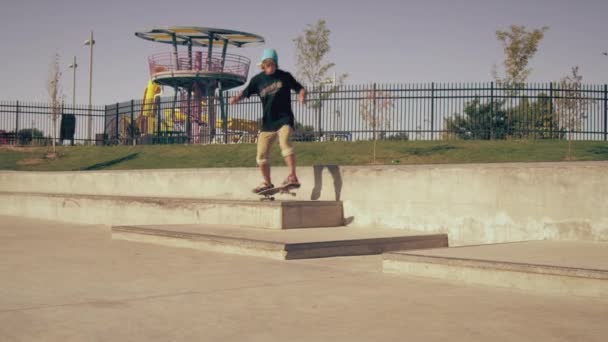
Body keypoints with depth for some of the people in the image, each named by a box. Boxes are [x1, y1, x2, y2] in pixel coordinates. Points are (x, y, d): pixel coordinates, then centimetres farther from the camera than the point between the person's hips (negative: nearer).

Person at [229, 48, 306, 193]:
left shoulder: (284, 76, -1)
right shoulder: (258, 79, 4)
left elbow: (300, 88, 7)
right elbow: (245, 92, 9)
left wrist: (302, 96, -16)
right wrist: (236, 98, -12)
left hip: (284, 118, -4)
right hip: (268, 122, 4)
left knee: (284, 142, -32)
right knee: (261, 155, 5)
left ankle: (293, 178, -35)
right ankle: (266, 183, 27)